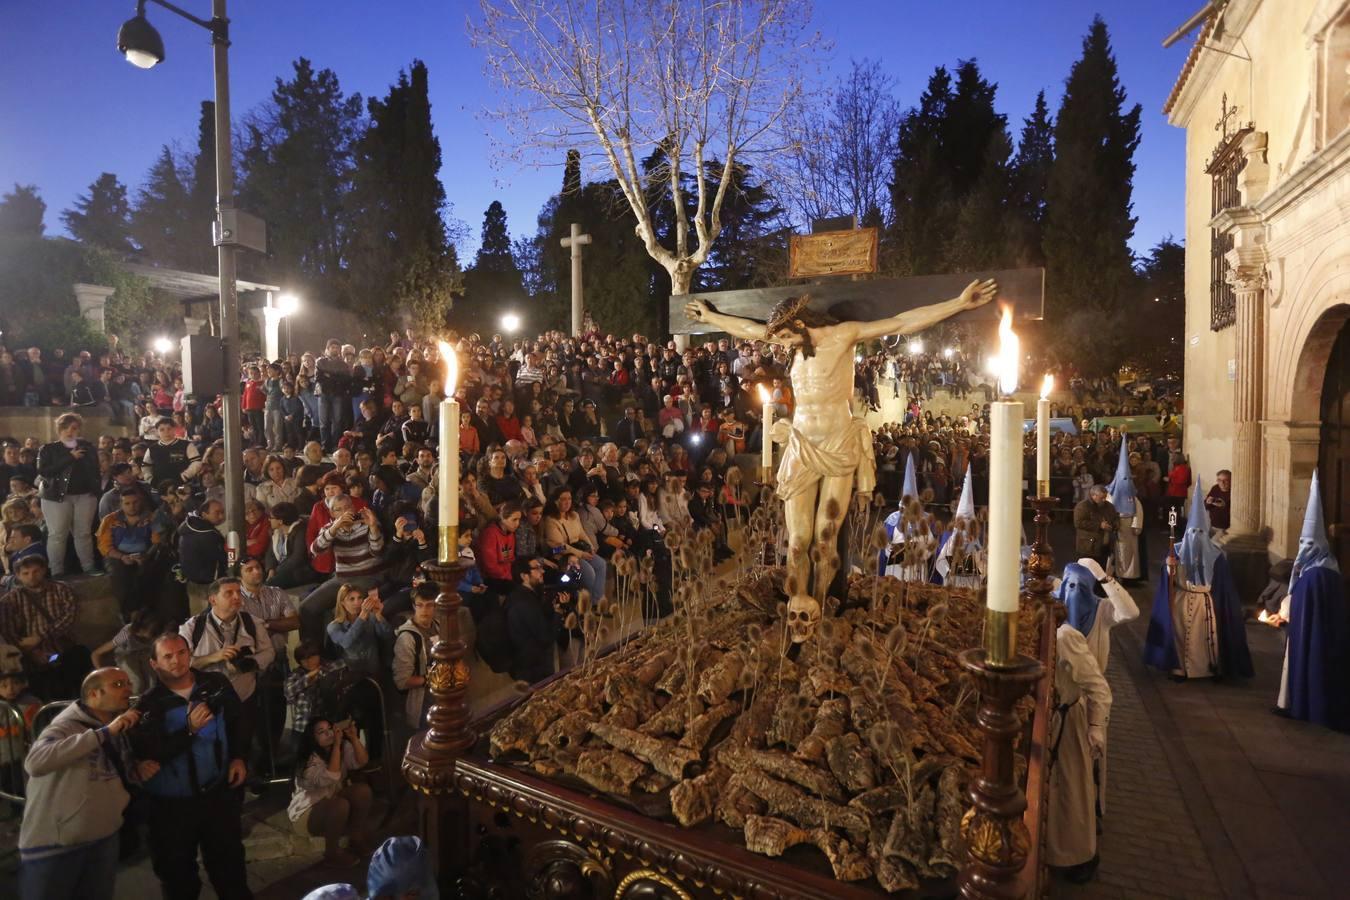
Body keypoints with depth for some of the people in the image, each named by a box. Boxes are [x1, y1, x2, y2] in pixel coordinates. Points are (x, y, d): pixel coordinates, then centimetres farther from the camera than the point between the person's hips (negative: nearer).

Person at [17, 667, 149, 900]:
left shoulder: (119, 729, 5)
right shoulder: (68, 725, -18)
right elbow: (35, 763, -37)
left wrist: (138, 770, -3)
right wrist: (104, 732, -37)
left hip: (103, 837, 7)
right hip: (56, 842, -7)